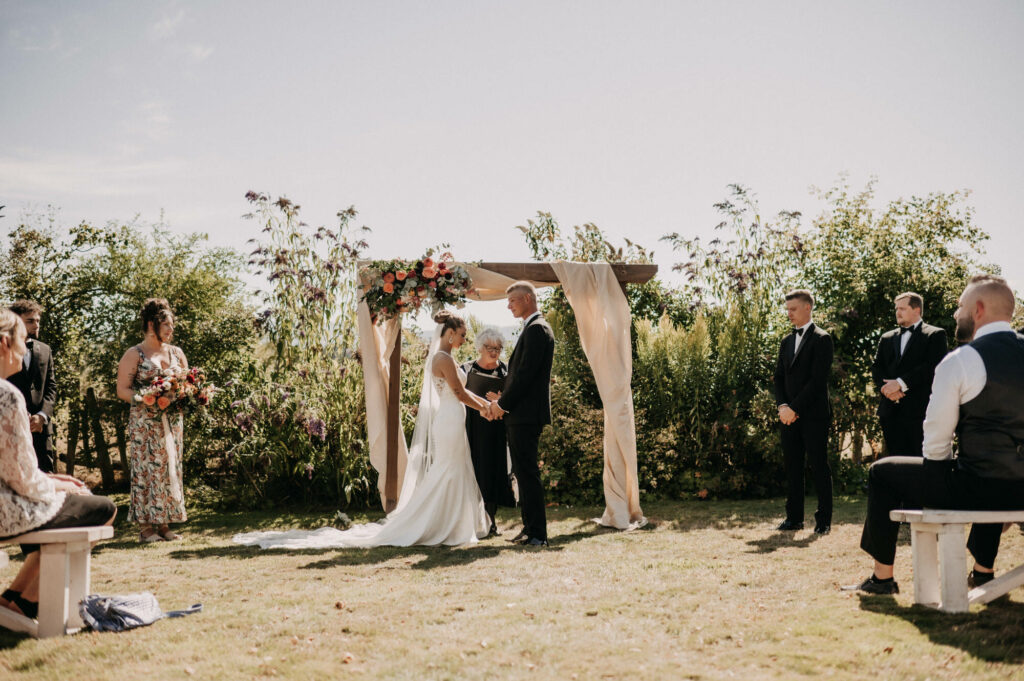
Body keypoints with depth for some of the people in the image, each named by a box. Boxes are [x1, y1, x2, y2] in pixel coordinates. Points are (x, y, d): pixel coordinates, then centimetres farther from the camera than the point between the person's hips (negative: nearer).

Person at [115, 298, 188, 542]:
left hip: (171, 421, 5)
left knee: (170, 468, 5)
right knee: (146, 469, -4)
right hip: (145, 422, -5)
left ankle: (164, 524, 11)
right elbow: (122, 390, -7)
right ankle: (145, 526, 0)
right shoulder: (134, 355, -3)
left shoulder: (176, 353, 12)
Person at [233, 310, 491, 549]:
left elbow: (458, 391, 21)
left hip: (446, 422, 10)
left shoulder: (440, 357, 16)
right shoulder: (444, 358, -15)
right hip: (449, 422, -10)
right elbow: (460, 394, -14)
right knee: (445, 476, -5)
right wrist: (484, 408, -2)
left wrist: (484, 401, 20)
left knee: (455, 476, 12)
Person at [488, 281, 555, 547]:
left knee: (528, 473, -8)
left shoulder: (537, 329, -12)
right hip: (519, 415, 10)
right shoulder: (531, 329, 20)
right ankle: (530, 528, 19)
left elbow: (526, 374, -19)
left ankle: (537, 534, -5)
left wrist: (503, 404, -12)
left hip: (526, 415, -10)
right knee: (523, 473, 13)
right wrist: (503, 398, 9)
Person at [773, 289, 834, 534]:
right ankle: (794, 517, 13)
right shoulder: (787, 341, 17)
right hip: (789, 414, 7)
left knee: (819, 467, -2)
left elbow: (818, 379, -13)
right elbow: (779, 376, 14)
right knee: (792, 466, 7)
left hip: (813, 413, -6)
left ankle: (824, 520, 3)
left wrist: (795, 408, -15)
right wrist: (782, 406, -3)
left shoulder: (821, 339, -5)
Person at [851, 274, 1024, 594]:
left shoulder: (958, 362, -12)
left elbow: (936, 437, -8)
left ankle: (882, 577, 19)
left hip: (975, 487, -7)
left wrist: (942, 467, 13)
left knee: (881, 473, 12)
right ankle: (983, 569, 48)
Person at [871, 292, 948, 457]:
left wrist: (900, 383, -15)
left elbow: (932, 366, -10)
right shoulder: (887, 338, 20)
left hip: (919, 411, -5)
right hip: (890, 411, 5)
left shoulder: (935, 335, 4)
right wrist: (887, 388, -9)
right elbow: (876, 368, 11)